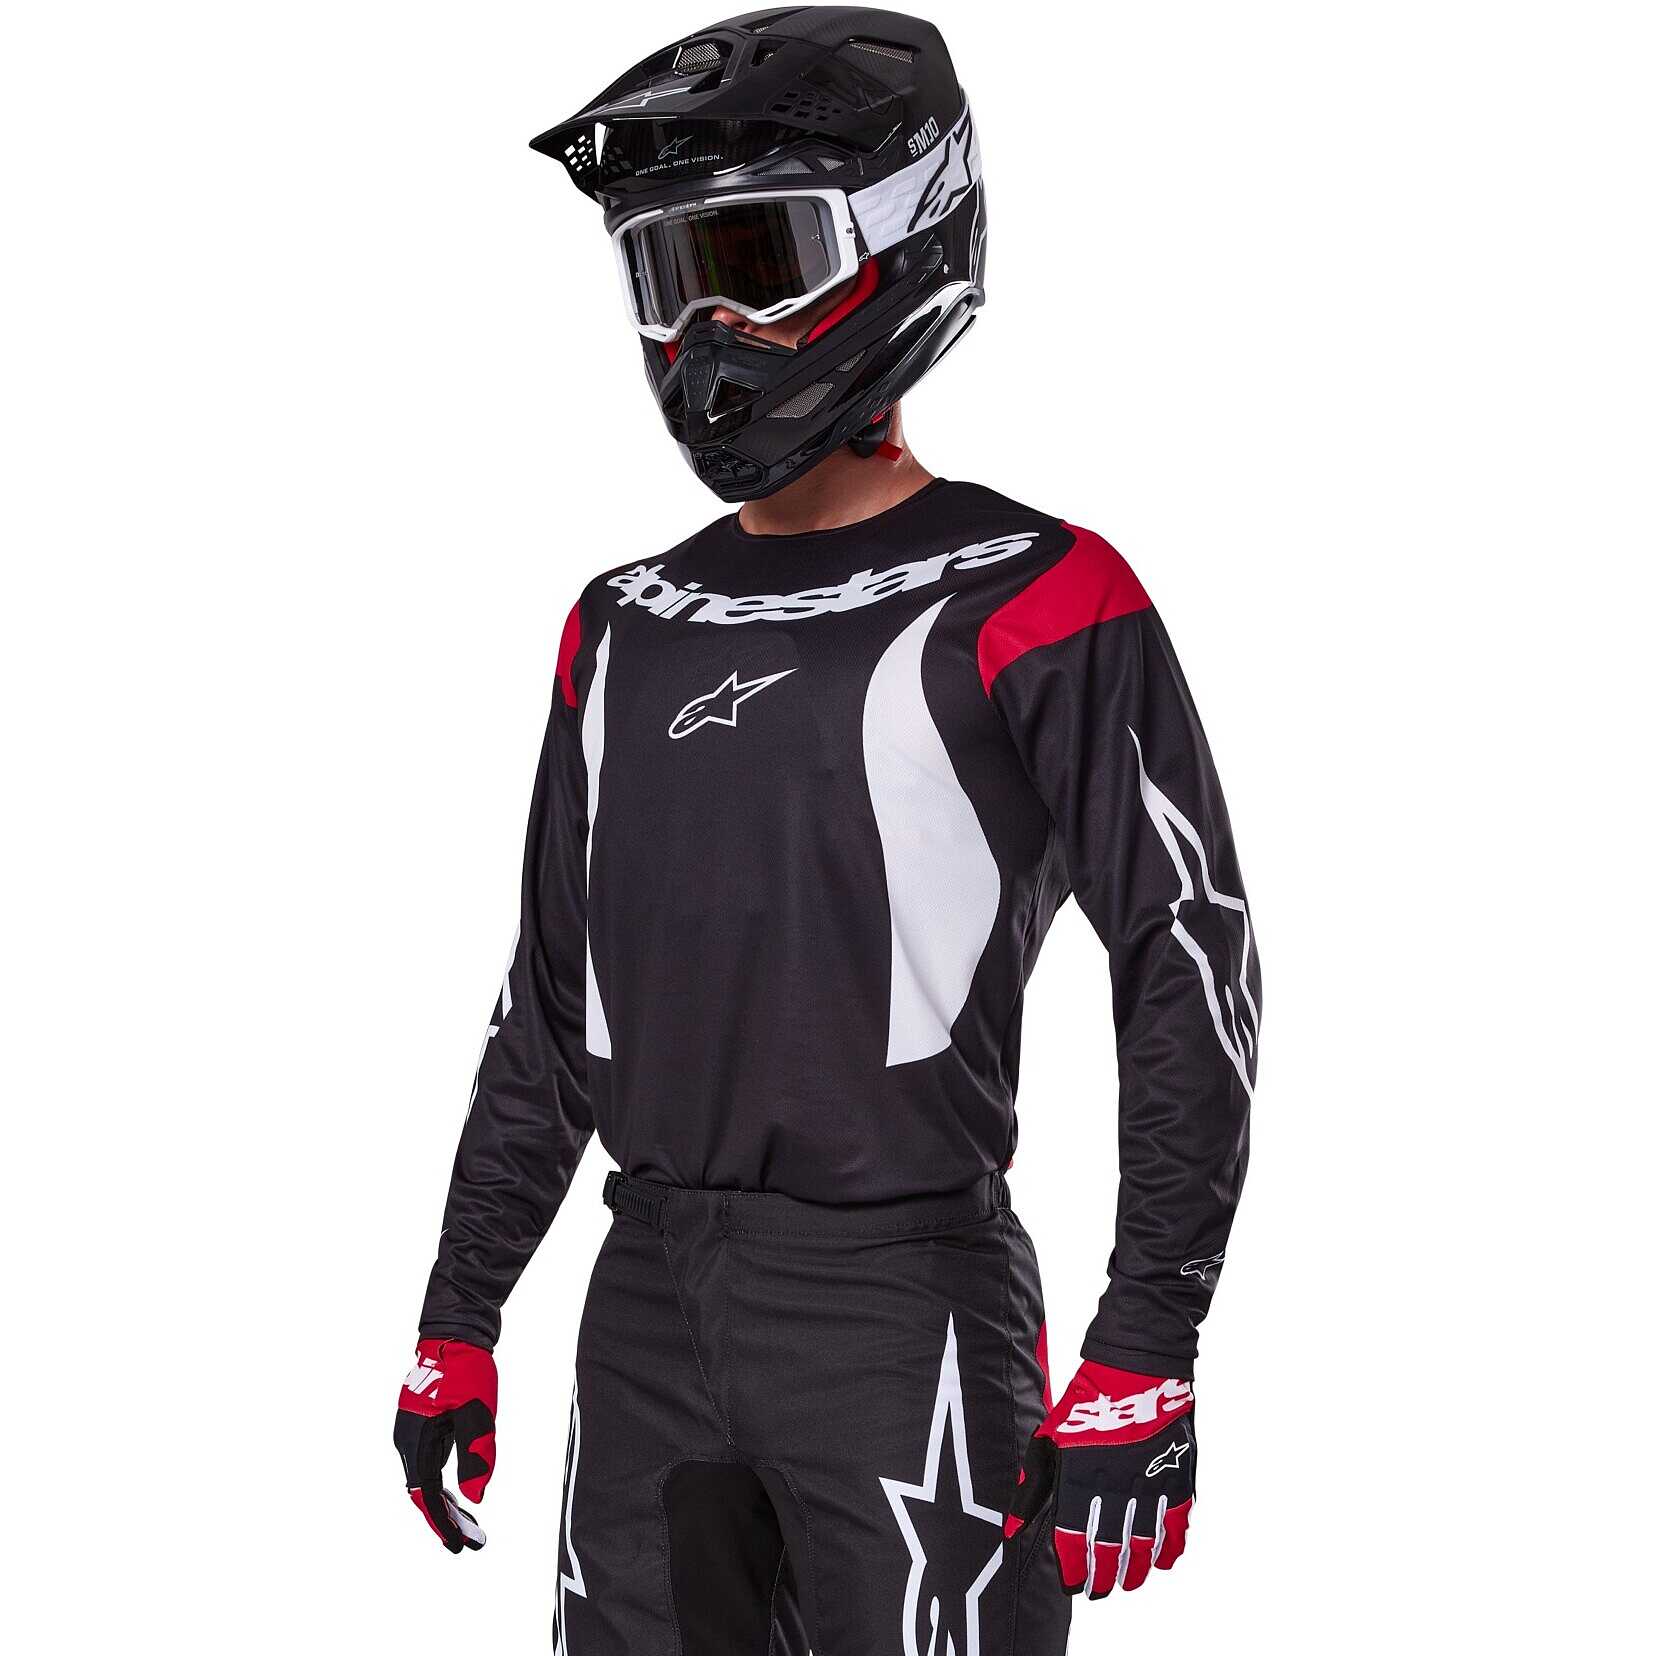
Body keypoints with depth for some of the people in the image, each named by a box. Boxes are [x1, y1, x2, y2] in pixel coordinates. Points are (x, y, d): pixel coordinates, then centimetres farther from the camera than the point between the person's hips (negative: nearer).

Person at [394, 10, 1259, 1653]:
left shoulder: (1028, 605, -6)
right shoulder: (630, 629, 14)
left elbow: (1191, 969, -10)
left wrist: (1141, 1360, -15)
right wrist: (455, 1328, 18)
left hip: (902, 1309, -6)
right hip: (650, 1301, 6)